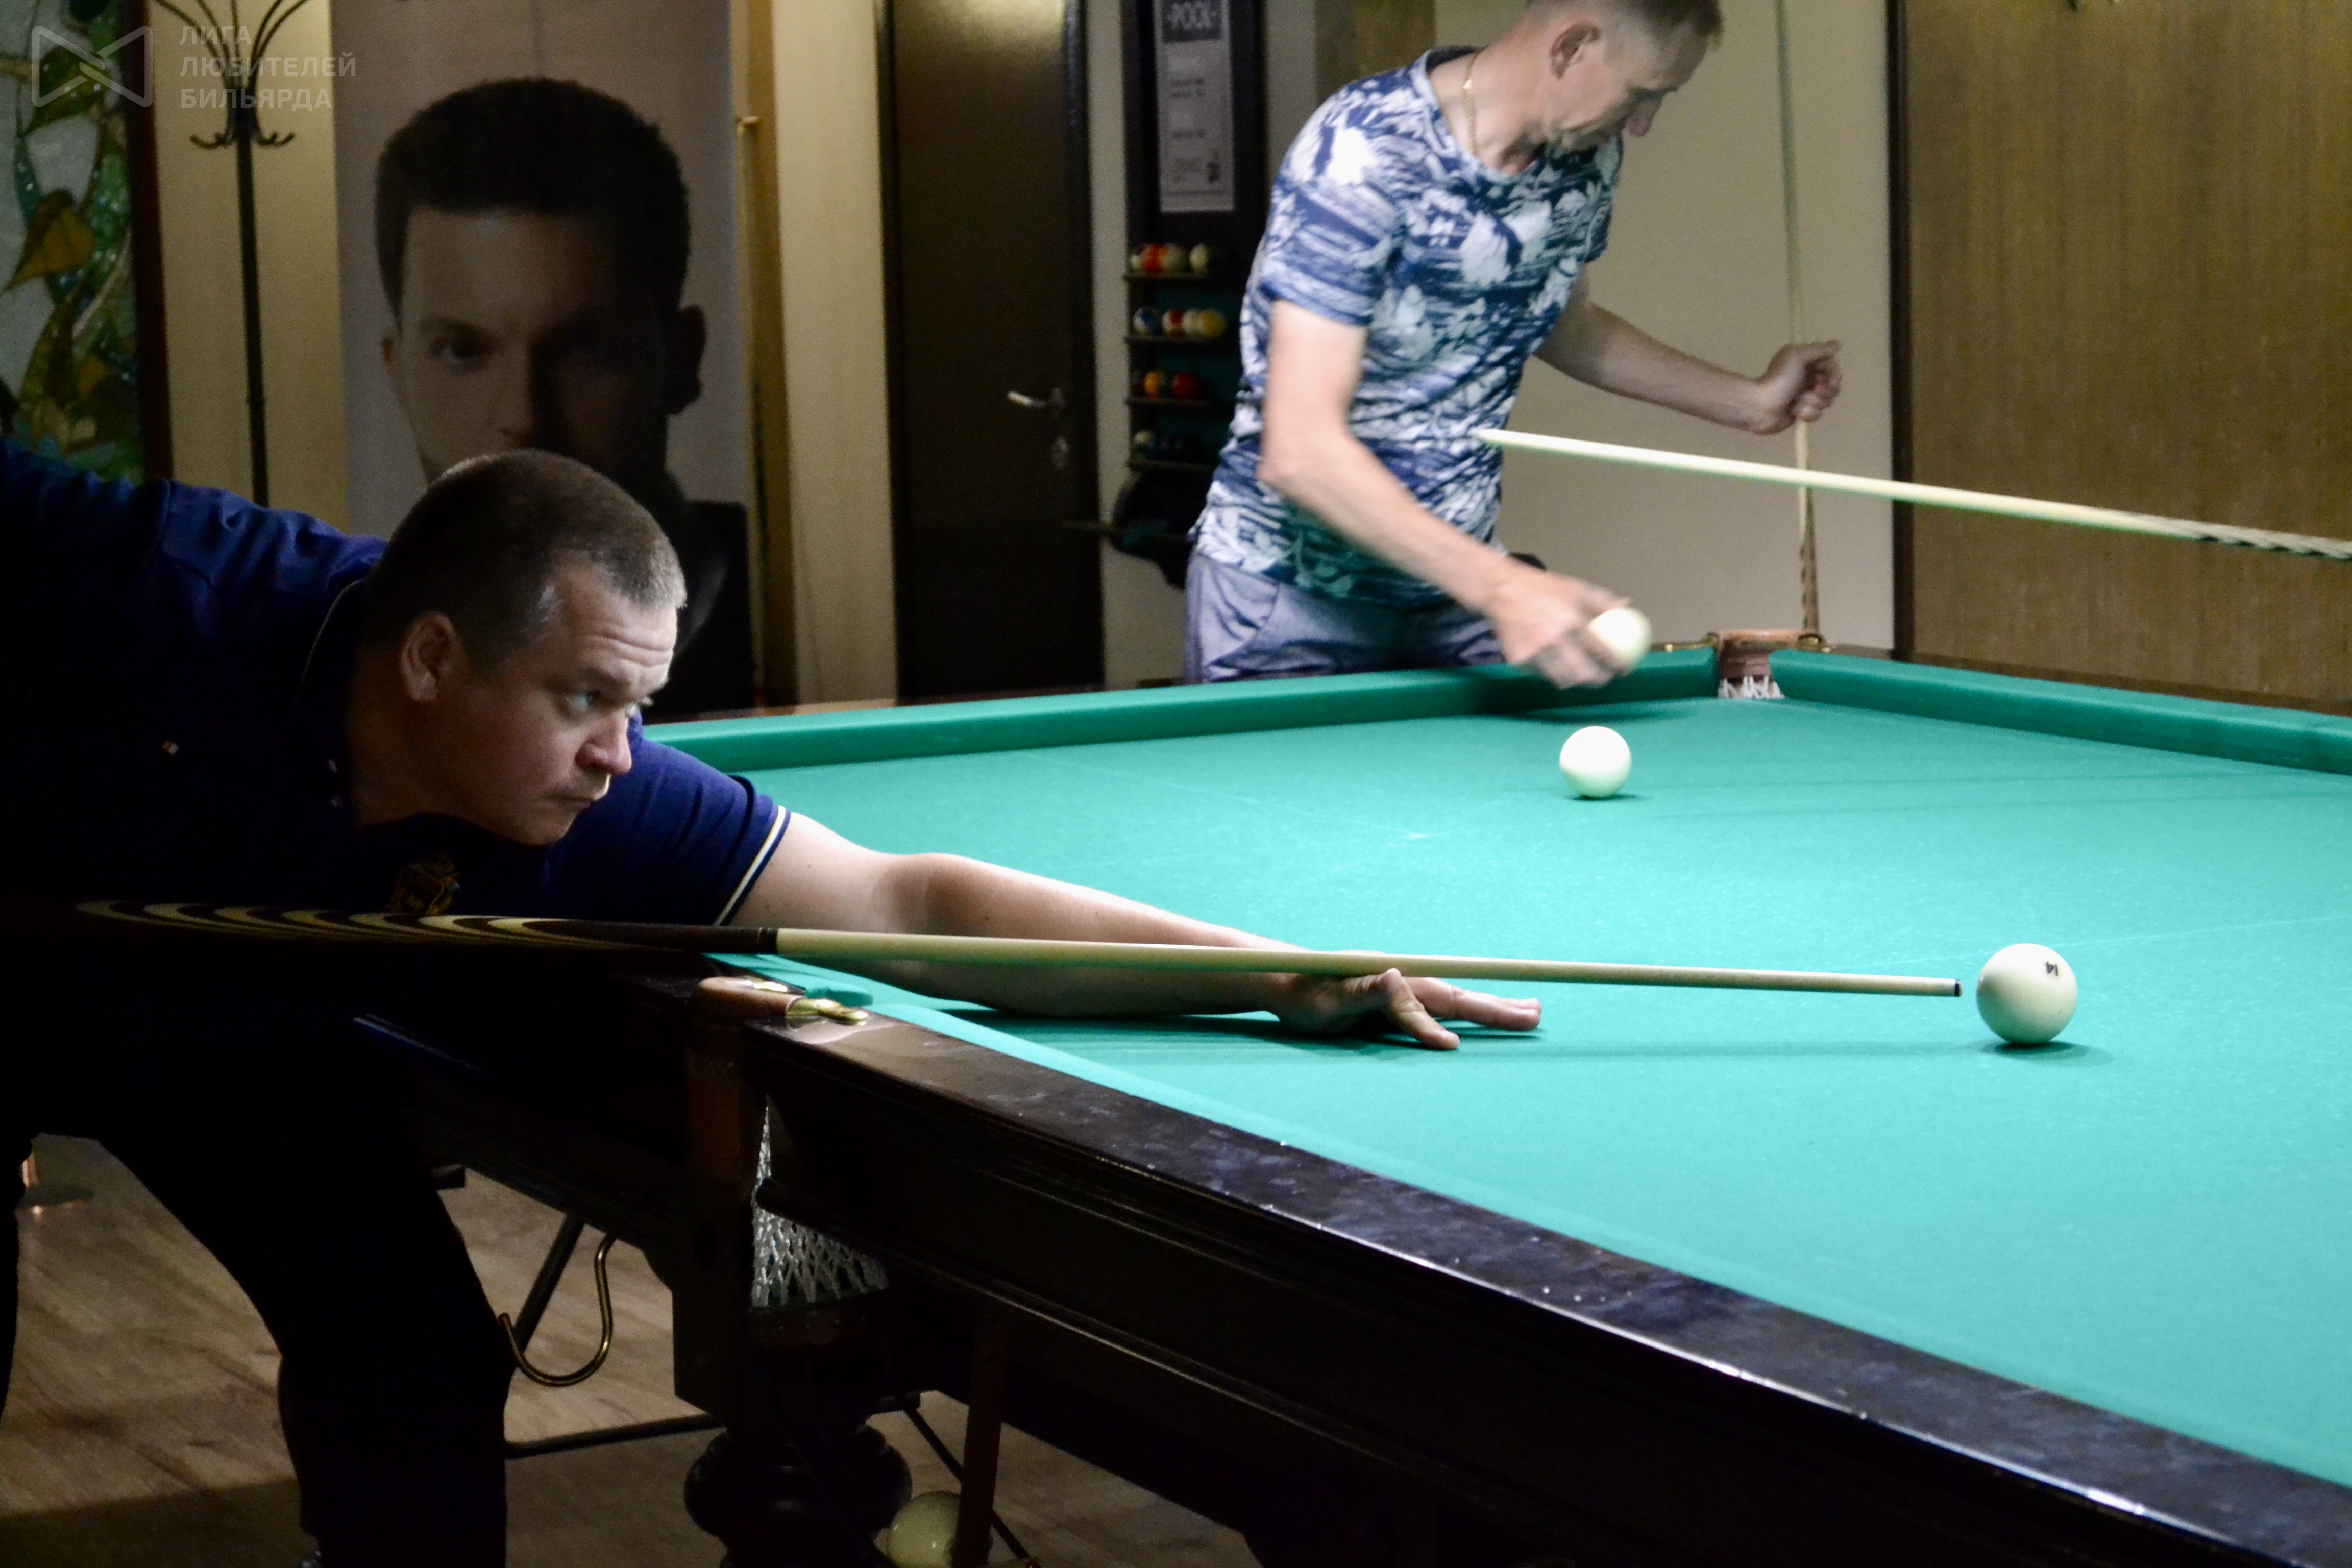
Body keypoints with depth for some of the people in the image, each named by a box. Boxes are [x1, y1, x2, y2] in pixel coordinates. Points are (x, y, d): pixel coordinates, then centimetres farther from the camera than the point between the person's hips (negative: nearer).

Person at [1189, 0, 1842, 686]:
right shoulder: (1363, 154, -26)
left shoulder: (1588, 157, -3)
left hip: (1452, 586, 6)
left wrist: (1749, 400, 16)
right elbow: (1300, 451, -33)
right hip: (1290, 598, -6)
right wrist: (1500, 587, -39)